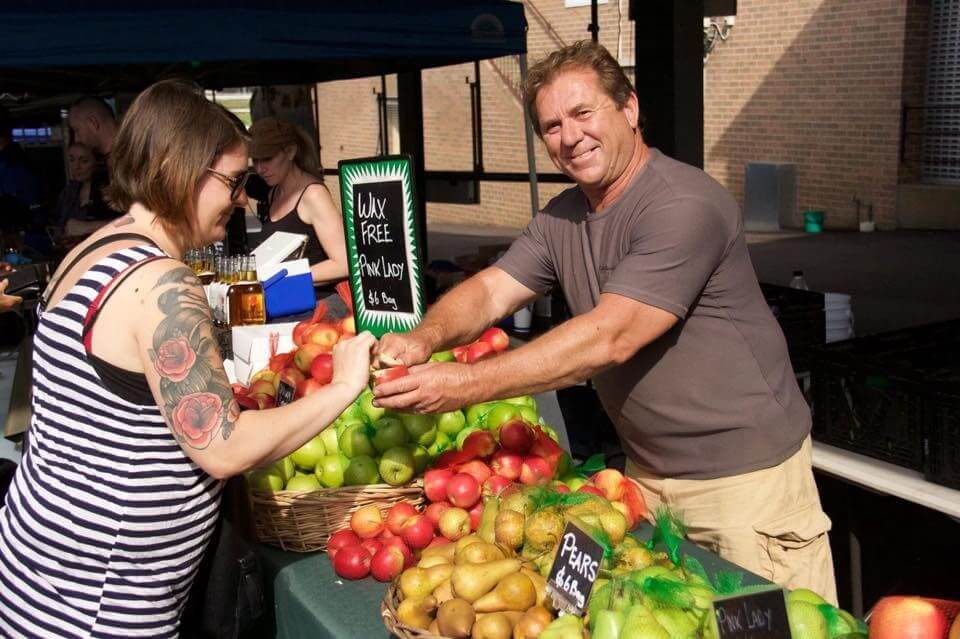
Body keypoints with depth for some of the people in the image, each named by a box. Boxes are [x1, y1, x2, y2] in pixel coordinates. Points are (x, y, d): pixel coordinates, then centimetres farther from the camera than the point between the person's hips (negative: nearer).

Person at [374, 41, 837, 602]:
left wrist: (468, 383, -34)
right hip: (649, 470, 7)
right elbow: (489, 292, -1)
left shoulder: (684, 206, -23)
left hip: (744, 473, -7)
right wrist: (425, 338, -24)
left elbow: (610, 339, -30)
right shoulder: (562, 216, 5)